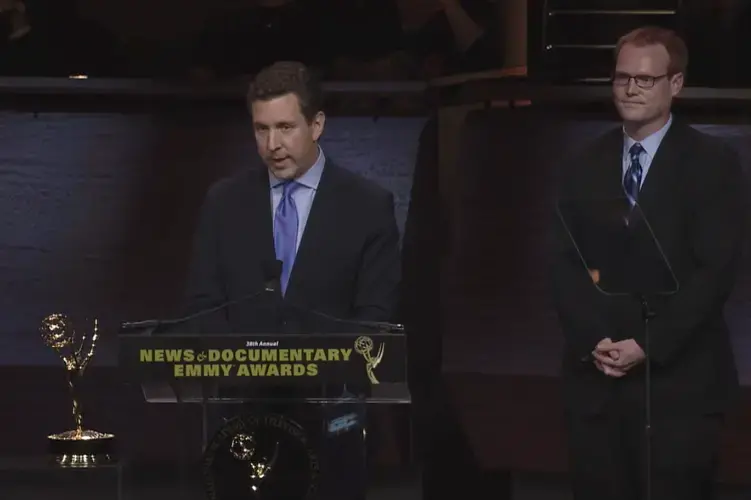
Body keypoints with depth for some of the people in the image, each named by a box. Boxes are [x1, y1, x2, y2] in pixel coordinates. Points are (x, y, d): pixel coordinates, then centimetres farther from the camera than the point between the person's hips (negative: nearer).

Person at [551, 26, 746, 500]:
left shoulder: (713, 162, 0)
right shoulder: (585, 165, 14)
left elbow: (717, 270, -7)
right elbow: (565, 266, 9)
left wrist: (648, 347, -14)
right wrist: (594, 342, -8)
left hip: (679, 378, -4)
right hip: (595, 377, 4)